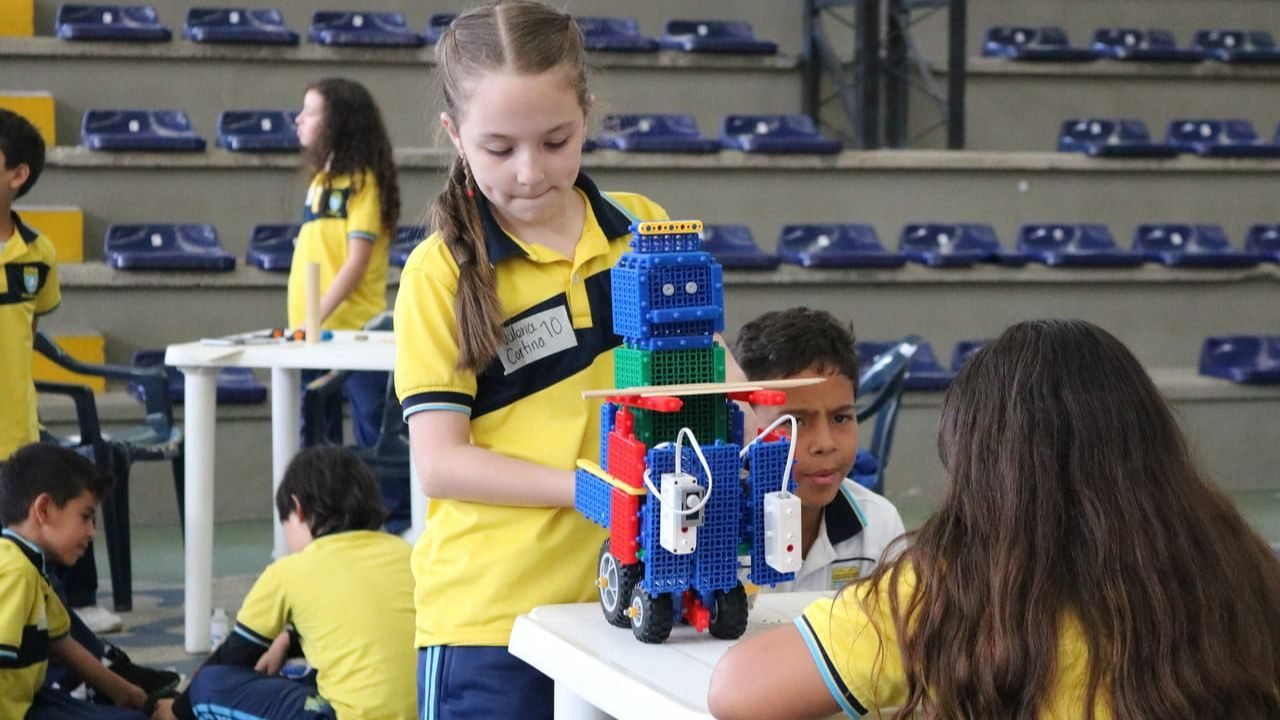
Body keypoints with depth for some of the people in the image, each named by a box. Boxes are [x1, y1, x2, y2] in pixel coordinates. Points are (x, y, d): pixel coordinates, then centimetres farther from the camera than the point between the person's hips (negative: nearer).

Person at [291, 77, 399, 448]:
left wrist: (316, 317, -20)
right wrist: (301, 321, 11)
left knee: (371, 436, -1)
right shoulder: (321, 179, 13)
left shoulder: (361, 181, -9)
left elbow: (357, 262, -15)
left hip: (353, 329, -8)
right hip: (315, 332, 8)